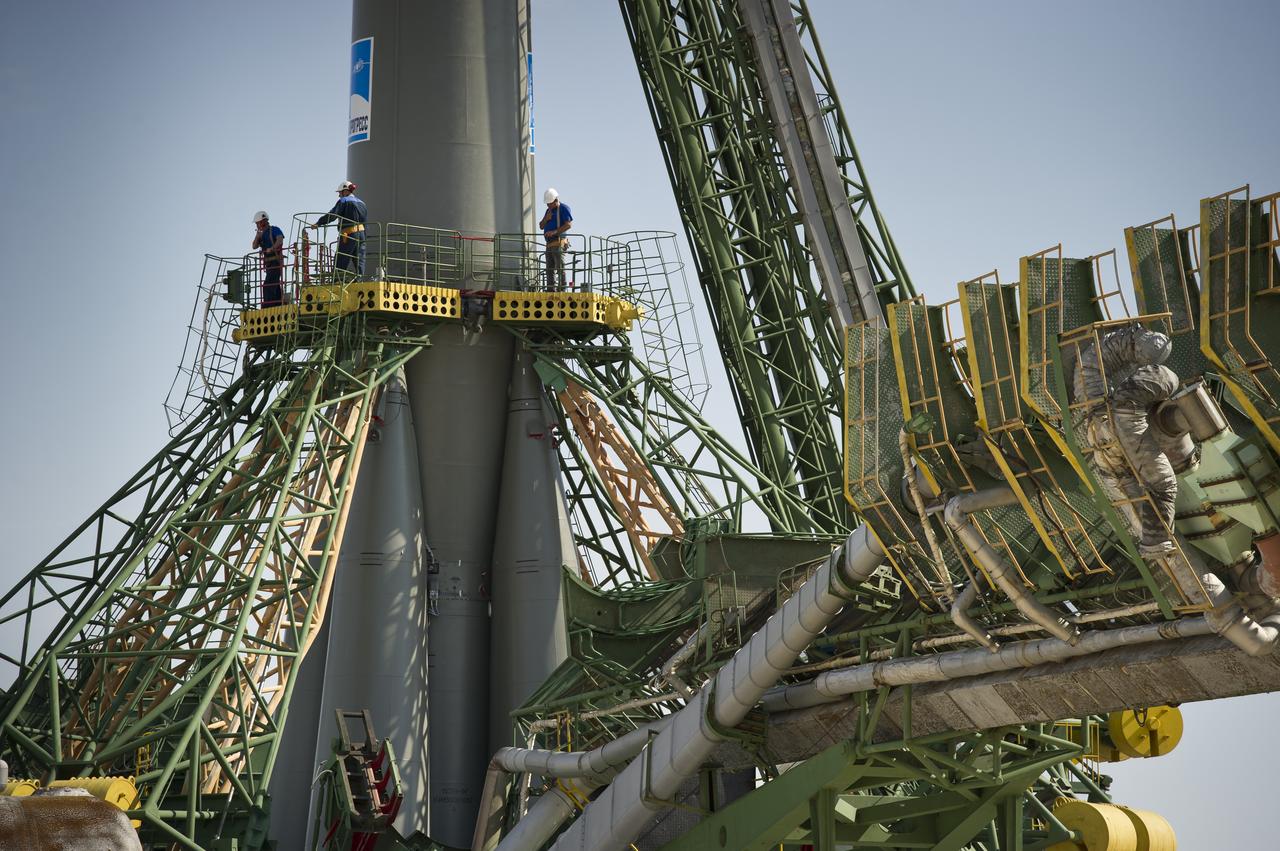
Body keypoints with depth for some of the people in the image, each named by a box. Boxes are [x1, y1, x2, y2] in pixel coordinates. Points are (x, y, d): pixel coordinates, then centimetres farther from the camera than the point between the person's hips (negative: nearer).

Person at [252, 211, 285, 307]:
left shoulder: (274, 230, -2)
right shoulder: (262, 234, 19)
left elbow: (280, 240, -20)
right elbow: (255, 246, 9)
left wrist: (272, 248, -36)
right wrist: (258, 235, -4)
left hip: (276, 261, -8)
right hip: (268, 263, 8)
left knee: (268, 285, -18)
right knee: (275, 286, 9)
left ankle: (267, 305, -23)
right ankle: (280, 304, 12)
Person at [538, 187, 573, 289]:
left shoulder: (564, 209, -3)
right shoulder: (549, 210, 22)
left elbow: (569, 224, -15)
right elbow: (541, 226, 22)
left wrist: (555, 232, -23)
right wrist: (546, 219, 0)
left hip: (558, 242, -9)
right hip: (549, 243, 9)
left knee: (560, 268, -11)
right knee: (550, 269, 7)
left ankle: (562, 290, -14)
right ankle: (550, 290, 8)